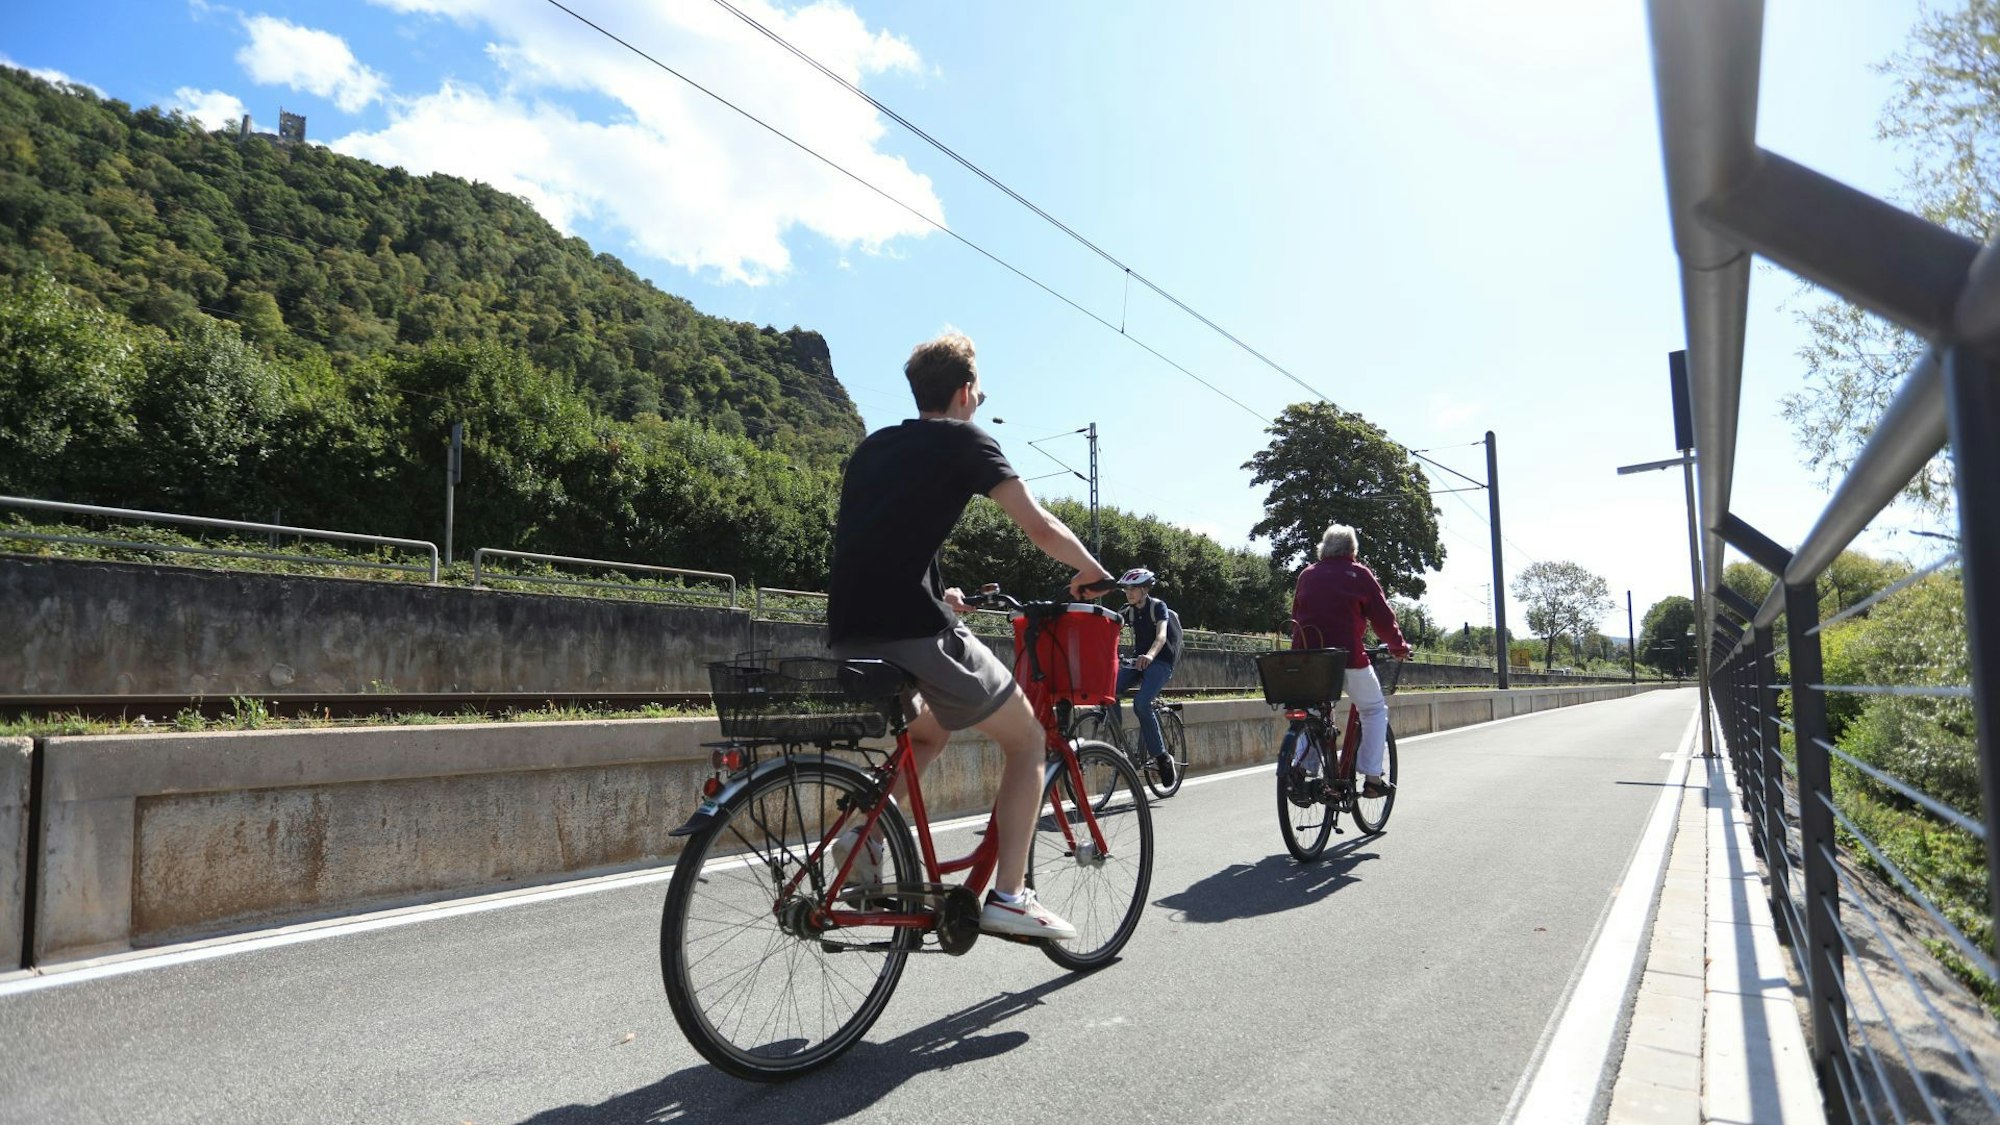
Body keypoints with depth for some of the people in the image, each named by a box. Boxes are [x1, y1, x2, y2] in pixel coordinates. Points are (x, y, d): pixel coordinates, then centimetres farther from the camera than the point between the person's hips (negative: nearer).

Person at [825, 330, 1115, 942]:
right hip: (916, 632, -7)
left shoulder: (872, 447, 23)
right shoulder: (965, 440, 4)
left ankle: (867, 830, 12)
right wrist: (1095, 574, 15)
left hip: (849, 635, 7)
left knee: (930, 729, 33)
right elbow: (1041, 528, -1)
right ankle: (1008, 896, 7)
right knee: (1027, 740, 12)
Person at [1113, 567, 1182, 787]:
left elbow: (1161, 635, -26)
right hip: (1137, 660, 6)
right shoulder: (1129, 611, 9)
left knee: (1141, 703, -28)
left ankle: (1161, 756, -15)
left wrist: (1149, 655, -46)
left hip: (1160, 661, -6)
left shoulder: (1158, 607, -9)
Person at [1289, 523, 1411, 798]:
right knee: (1375, 709, 15)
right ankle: (1372, 777, 9)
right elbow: (1383, 617, 5)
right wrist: (1399, 647, 20)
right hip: (1347, 657, -4)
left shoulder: (1307, 575, 14)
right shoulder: (1359, 575, 3)